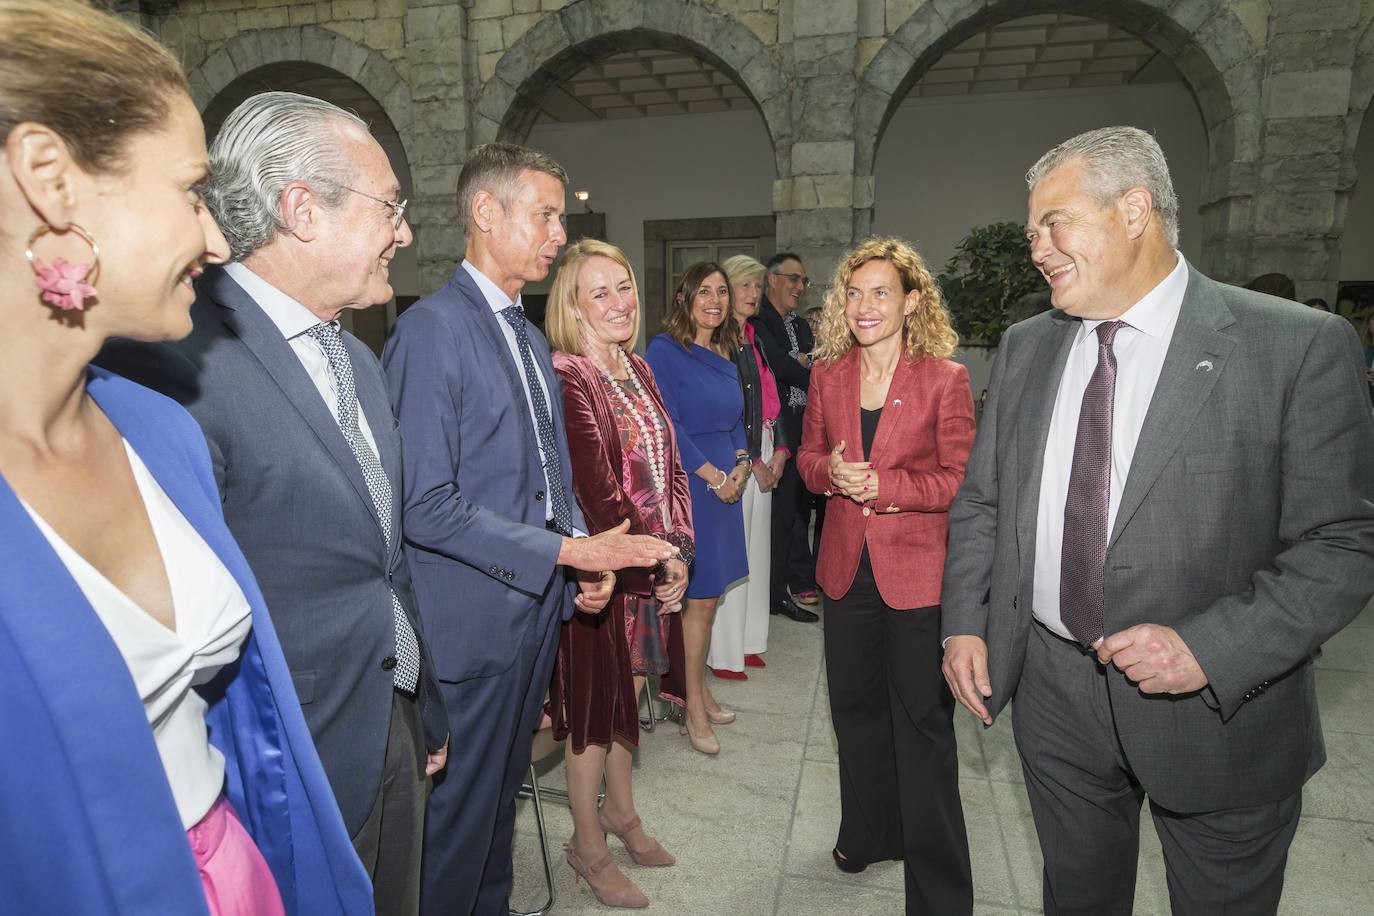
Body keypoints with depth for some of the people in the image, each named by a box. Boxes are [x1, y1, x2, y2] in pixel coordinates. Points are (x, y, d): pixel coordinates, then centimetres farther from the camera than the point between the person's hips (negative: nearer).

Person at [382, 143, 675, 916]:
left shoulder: (531, 337, 12)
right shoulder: (432, 330, -16)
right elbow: (426, 506, -21)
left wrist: (588, 556, 2)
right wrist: (568, 551, -20)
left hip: (538, 606, 8)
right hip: (474, 619, -8)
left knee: (503, 792, 24)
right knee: (461, 808, 11)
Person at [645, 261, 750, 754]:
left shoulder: (725, 354, 13)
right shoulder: (664, 350, -9)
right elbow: (666, 425, -15)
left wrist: (742, 463, 0)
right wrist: (713, 475, -15)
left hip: (726, 484, 7)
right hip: (689, 486, -7)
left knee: (708, 595, 13)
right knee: (700, 598, -1)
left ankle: (699, 690, 28)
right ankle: (693, 709, 14)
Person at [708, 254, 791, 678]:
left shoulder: (754, 339, 16)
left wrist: (780, 450, 5)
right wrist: (751, 462, -11)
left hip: (762, 455, 8)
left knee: (755, 547, 12)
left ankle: (747, 641, 24)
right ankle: (724, 653, 8)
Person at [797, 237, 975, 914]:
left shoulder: (946, 378, -9)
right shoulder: (827, 374, 4)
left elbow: (960, 478, -9)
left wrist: (885, 485, -21)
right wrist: (830, 471, -12)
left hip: (918, 571, -4)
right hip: (847, 566, 5)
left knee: (922, 720, 6)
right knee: (855, 706, 19)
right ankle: (868, 833, 43)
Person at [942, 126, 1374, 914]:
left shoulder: (1299, 347, -12)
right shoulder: (1026, 348, 2)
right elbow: (981, 502, 6)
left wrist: (1210, 649, -22)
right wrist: (965, 625, -3)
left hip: (1219, 708, -3)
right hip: (1055, 693, 4)